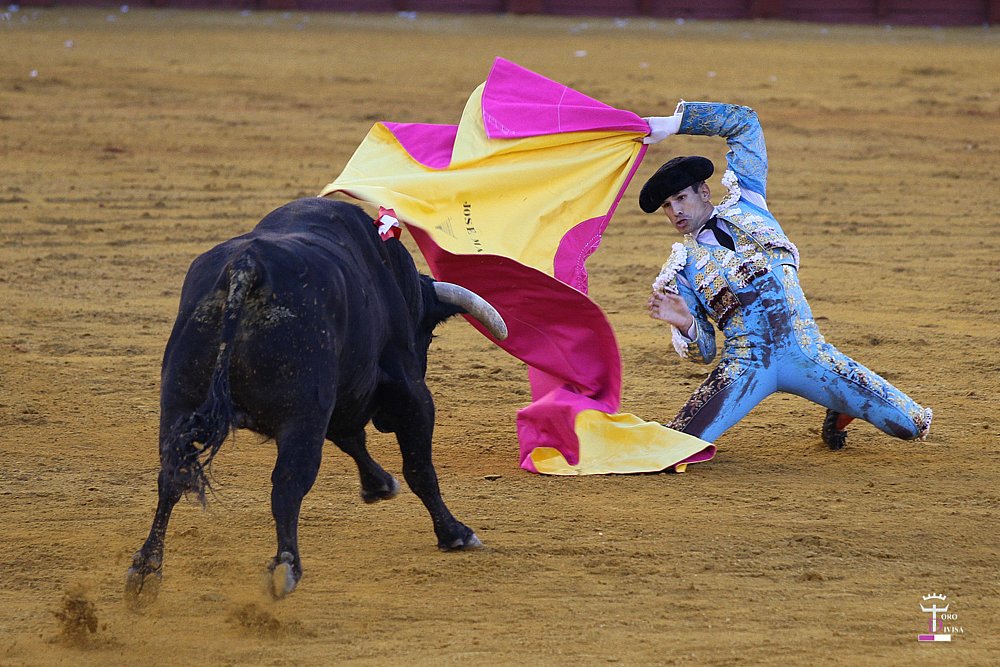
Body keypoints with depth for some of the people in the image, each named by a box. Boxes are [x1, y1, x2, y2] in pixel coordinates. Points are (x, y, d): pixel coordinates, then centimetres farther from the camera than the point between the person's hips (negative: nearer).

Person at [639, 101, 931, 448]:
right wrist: (685, 325, -17)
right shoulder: (681, 268, 9)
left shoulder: (745, 203, 12)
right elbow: (703, 351, 5)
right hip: (746, 363, -1)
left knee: (911, 427, -1)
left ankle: (842, 412, 29)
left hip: (806, 350, 1)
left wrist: (674, 123, 5)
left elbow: (745, 122, 11)